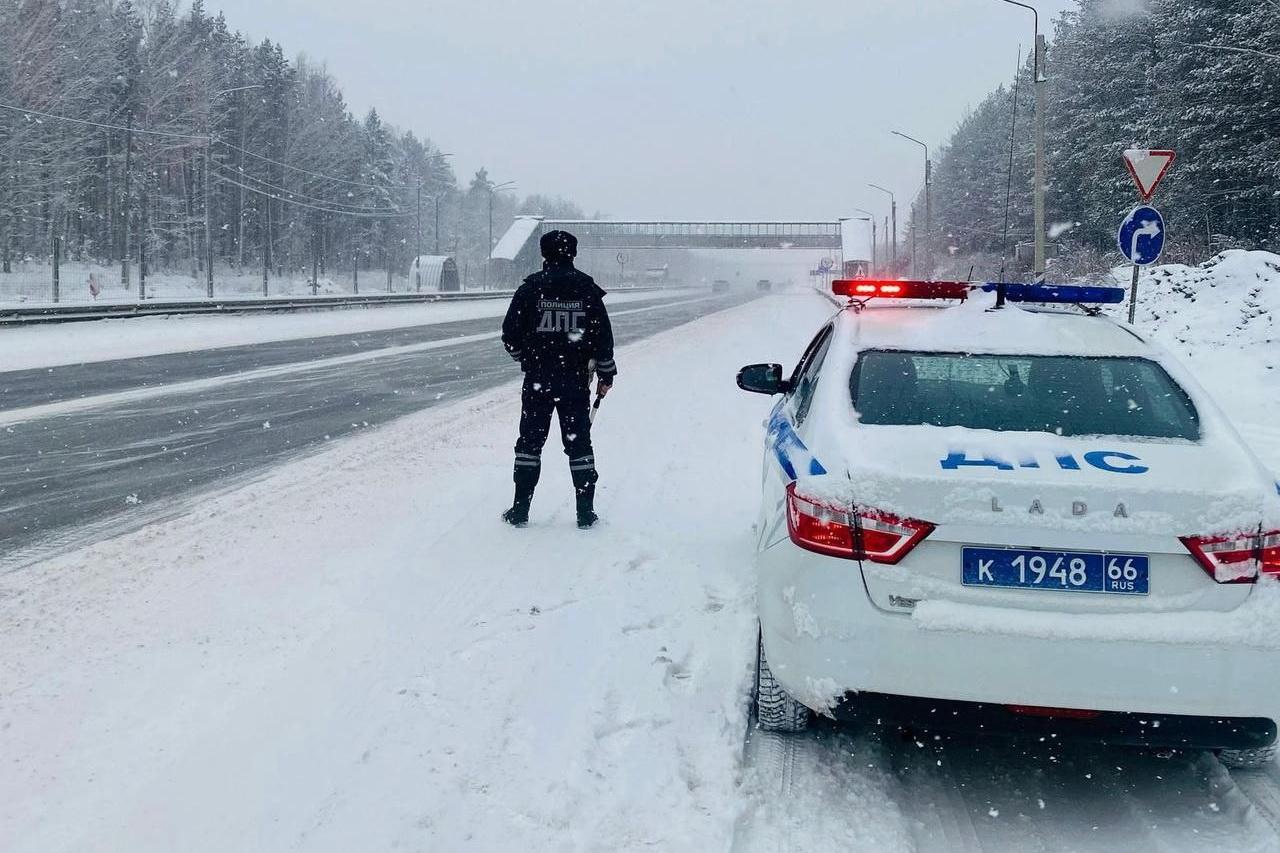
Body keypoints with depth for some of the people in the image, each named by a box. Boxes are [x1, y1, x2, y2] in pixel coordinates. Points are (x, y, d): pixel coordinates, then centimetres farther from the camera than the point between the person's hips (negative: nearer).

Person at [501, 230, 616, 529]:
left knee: (530, 441, 8)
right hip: (576, 380, 1)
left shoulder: (531, 287, -4)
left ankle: (521, 509, 9)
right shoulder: (588, 288, -1)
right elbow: (603, 335, 0)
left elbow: (511, 334, -2)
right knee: (579, 442, 7)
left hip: (538, 379, -1)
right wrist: (606, 374, 10)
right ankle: (586, 512, 8)